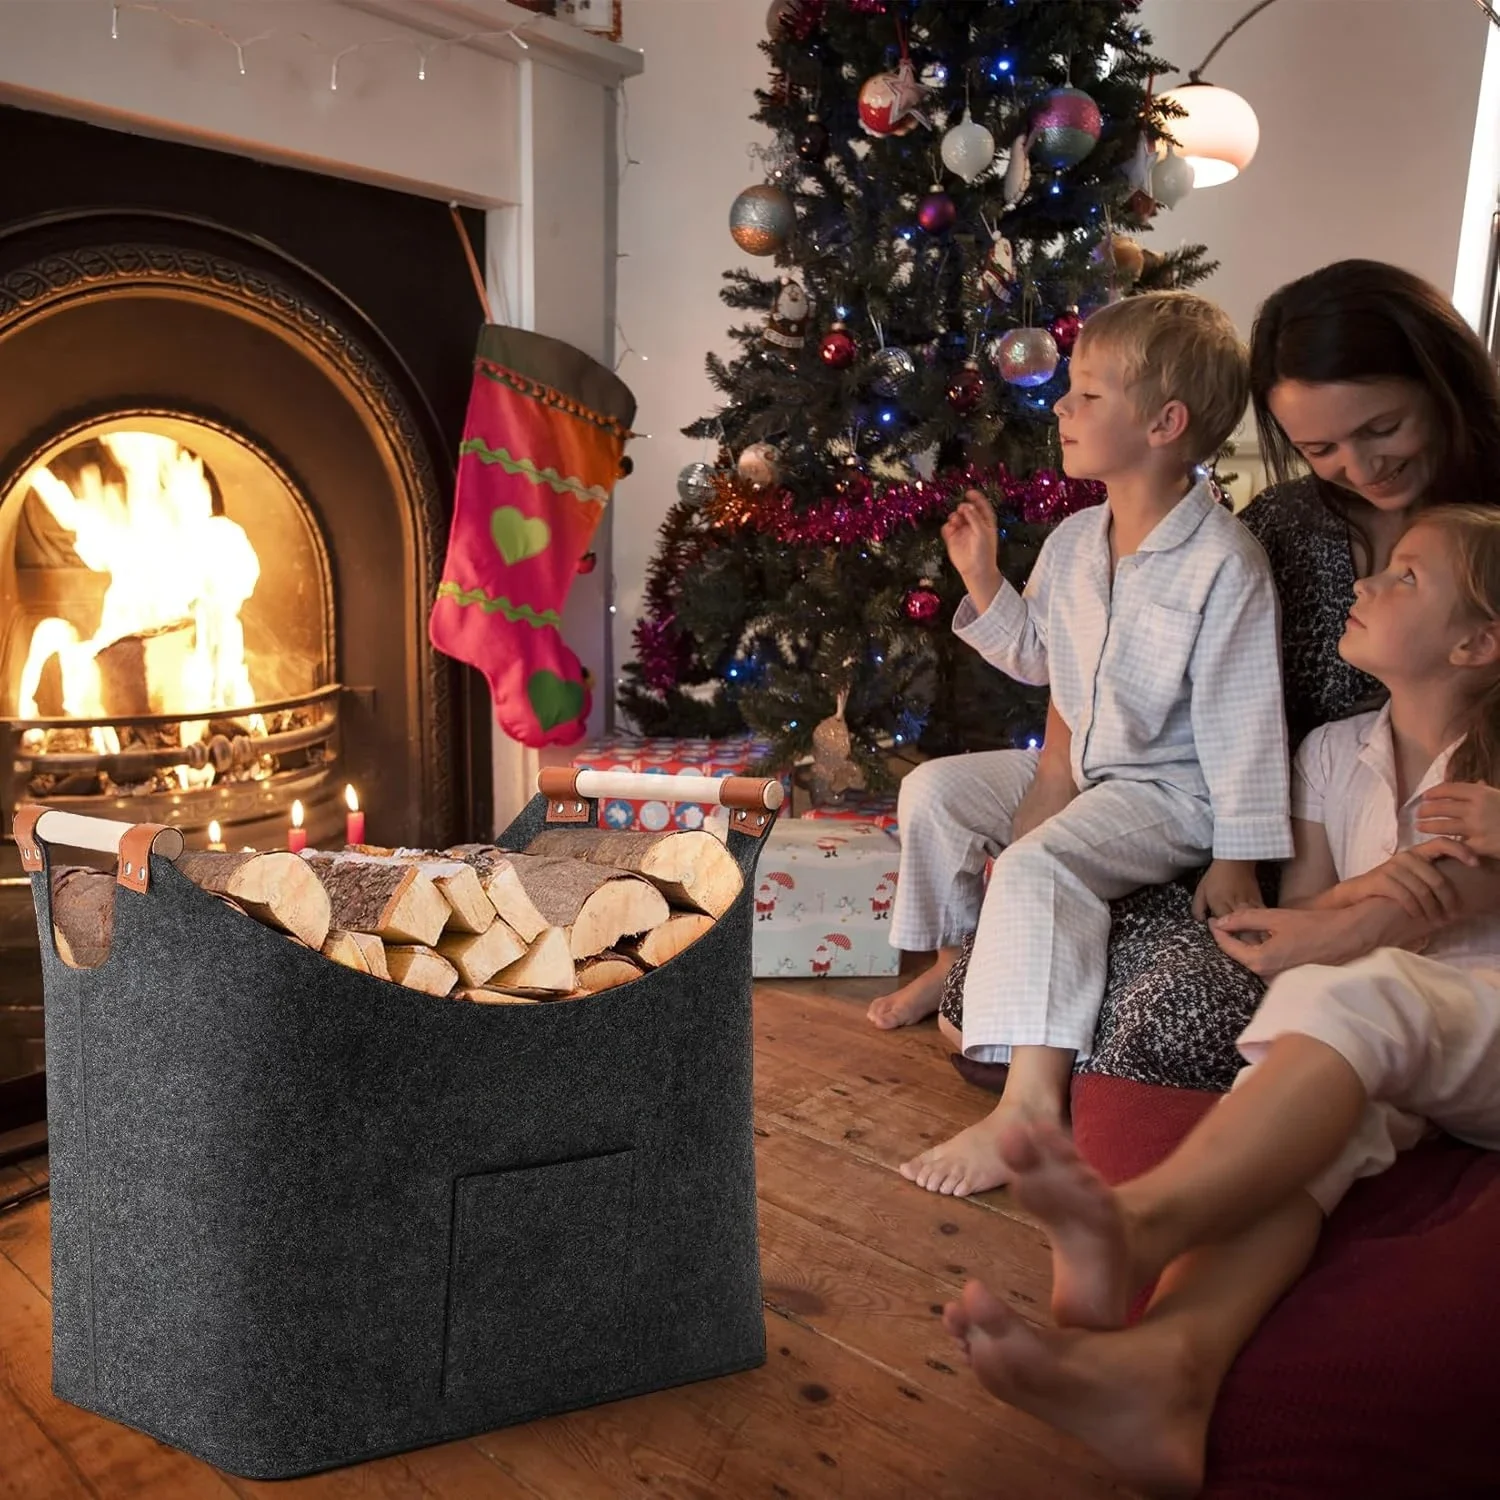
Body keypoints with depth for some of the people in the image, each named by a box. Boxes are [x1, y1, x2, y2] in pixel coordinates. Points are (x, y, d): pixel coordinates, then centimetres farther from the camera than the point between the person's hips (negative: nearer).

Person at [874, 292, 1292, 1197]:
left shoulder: (1225, 562, -18)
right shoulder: (1072, 542, 5)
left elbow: (1241, 719, -18)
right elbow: (1036, 656, 17)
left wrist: (1238, 857, -18)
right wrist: (982, 578, 3)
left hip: (1171, 791, -9)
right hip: (1075, 763, 9)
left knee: (1037, 867, -31)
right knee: (935, 789, 7)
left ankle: (1032, 1104, -28)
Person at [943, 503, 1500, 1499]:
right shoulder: (1335, 753, 15)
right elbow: (1292, 913, 13)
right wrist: (1364, 890, -9)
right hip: (1374, 1045, 3)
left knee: (1352, 992, -37)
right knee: (1303, 1118, -33)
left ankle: (1139, 1223, -58)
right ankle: (1163, 1371, -56)